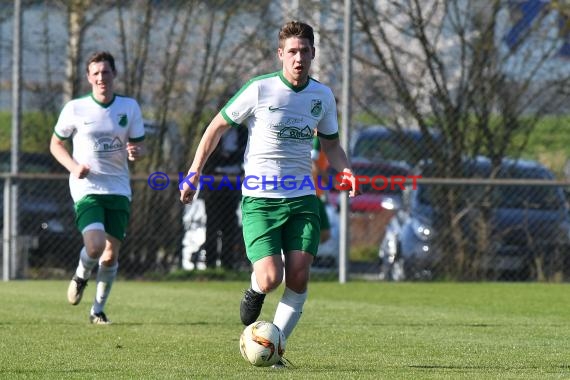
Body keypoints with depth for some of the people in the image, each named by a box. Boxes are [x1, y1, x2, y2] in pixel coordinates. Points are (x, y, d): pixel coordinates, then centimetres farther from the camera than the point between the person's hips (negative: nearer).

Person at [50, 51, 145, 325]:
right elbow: (56, 144, 7)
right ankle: (81, 276, 14)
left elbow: (139, 145, 9)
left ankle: (98, 310, 19)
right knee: (95, 246, -21)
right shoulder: (75, 109, -4)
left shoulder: (129, 107, 2)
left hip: (118, 189, 3)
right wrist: (73, 166, -11)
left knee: (111, 251, 2)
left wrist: (136, 152, -16)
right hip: (86, 188, -3)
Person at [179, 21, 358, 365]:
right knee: (271, 279, -16)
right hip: (260, 199, -4)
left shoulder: (323, 96, 6)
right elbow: (217, 127, 3)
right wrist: (194, 175, -2)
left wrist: (345, 170, -1)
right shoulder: (260, 89, -7)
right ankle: (255, 291, 22)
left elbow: (331, 144, 21)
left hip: (302, 198, 4)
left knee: (299, 277, -9)